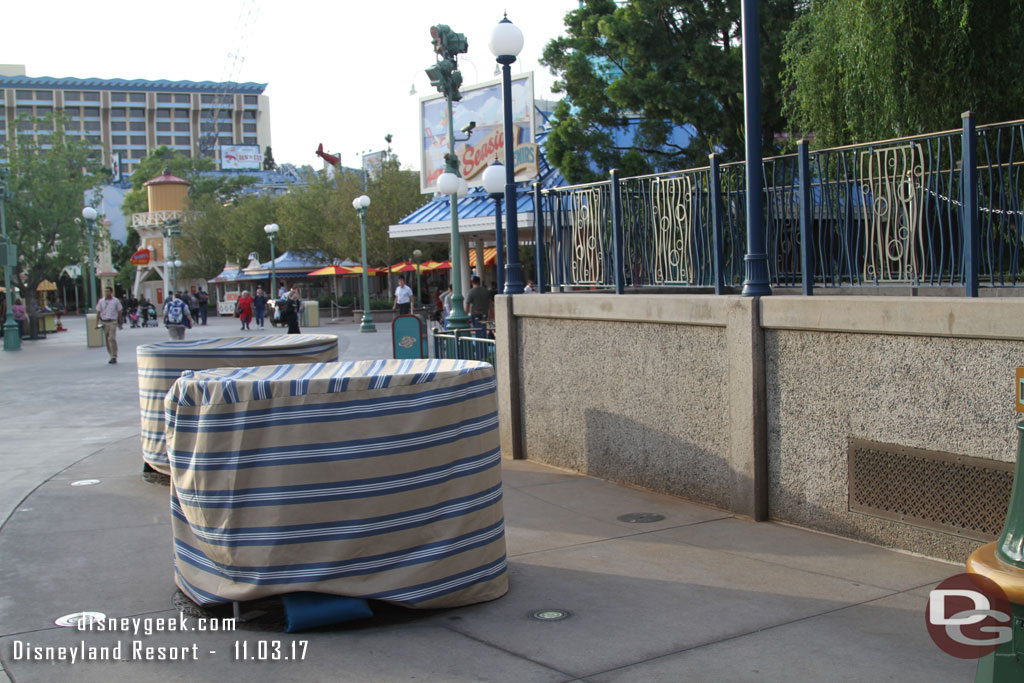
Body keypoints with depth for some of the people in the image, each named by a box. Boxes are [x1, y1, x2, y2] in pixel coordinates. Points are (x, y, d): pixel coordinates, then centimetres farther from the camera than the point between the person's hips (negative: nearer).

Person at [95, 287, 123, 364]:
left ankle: (114, 357, -12)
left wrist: (119, 323, 5)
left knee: (112, 339, -14)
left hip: (112, 322, -3)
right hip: (104, 322, 4)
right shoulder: (101, 301, 7)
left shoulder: (116, 301, 1)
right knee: (107, 340, 5)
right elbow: (98, 312, 10)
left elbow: (119, 312, 6)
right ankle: (111, 356, 16)